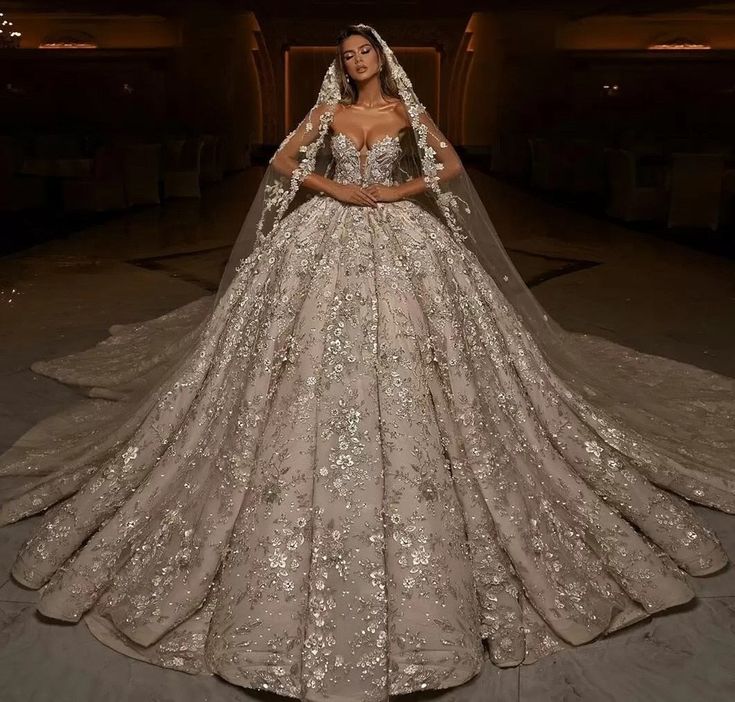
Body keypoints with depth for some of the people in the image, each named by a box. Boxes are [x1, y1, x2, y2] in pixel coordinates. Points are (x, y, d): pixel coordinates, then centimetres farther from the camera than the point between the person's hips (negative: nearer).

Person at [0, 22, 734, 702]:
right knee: (320, 358, -5)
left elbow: (452, 165, 10)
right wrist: (332, 188, -3)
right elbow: (282, 160, 12)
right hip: (328, 241, 1)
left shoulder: (408, 111, 10)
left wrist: (399, 191, -4)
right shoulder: (328, 111, 11)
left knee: (402, 359, -6)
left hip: (399, 243, 0)